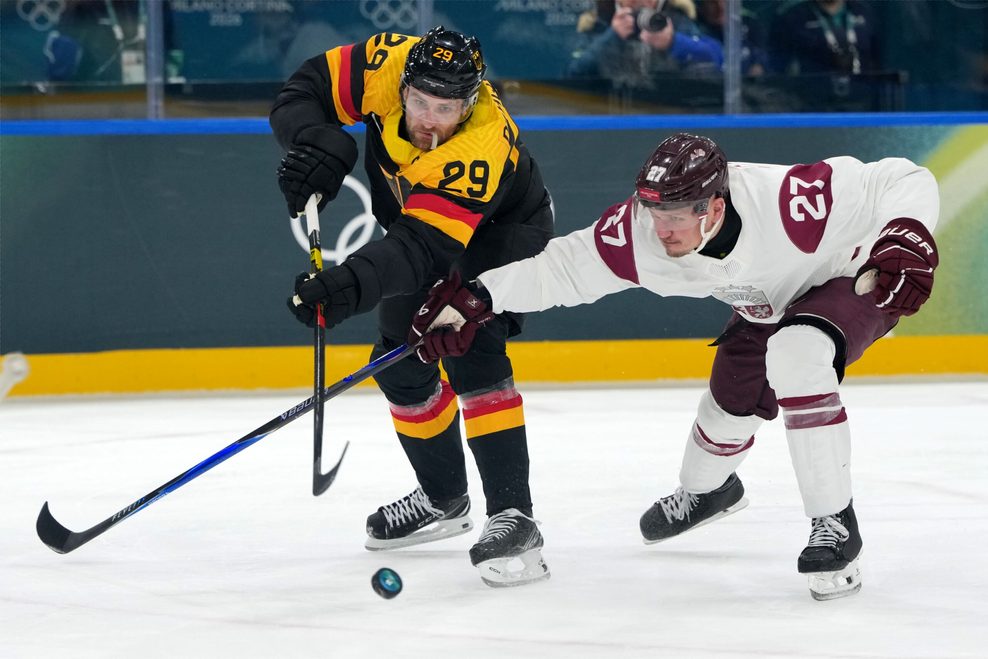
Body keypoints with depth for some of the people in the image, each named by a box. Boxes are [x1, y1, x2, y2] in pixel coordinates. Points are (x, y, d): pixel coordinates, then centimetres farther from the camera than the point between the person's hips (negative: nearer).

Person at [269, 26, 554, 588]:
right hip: (418, 217, 7)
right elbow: (304, 93, -18)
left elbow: (423, 247, -50)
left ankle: (513, 515, -26)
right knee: (400, 363, 10)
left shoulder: (483, 147, -44)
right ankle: (443, 498, 30)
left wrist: (350, 286, -66)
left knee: (471, 353, -26)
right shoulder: (387, 65, -30)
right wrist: (321, 148, -38)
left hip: (503, 230, -7)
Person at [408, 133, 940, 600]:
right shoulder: (641, 231, -28)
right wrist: (474, 299, -29)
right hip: (769, 304, 6)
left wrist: (907, 240, -55)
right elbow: (564, 266, -19)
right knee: (733, 399, 12)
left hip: (858, 277, -6)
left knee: (795, 355, -33)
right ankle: (706, 489, 51)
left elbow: (904, 183, -37)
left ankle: (835, 525, -21)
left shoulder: (789, 202, -43)